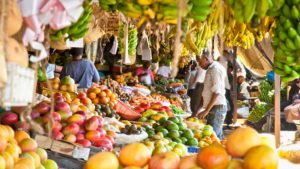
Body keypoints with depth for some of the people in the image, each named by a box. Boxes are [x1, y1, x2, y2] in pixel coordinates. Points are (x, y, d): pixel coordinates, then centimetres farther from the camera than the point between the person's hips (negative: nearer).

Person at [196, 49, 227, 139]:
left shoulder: (216, 68, -10)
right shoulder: (210, 69, 19)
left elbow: (216, 92, -17)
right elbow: (207, 93, 19)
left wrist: (206, 111, -19)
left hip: (217, 108, -9)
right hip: (214, 108, 9)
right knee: (218, 136, 10)